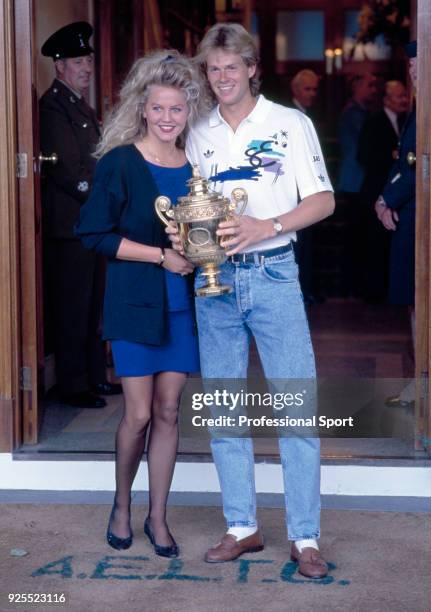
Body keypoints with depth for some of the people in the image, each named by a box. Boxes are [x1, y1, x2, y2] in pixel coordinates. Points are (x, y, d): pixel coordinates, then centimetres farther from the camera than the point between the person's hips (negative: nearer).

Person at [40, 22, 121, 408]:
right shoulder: (54, 106, -13)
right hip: (69, 225, -10)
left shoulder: (82, 105, 18)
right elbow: (66, 171, -19)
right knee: (72, 308, -2)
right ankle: (73, 386, 7)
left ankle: (95, 376, 26)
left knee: (93, 304, 16)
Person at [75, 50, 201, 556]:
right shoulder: (119, 163, -8)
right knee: (138, 414, -1)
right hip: (135, 301, -4)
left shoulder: (195, 166, 7)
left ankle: (157, 517, 20)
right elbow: (95, 234, -12)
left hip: (182, 303, 4)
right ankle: (121, 506, 24)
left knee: (168, 412, 7)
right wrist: (162, 256, -16)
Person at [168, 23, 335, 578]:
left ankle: (305, 537, 4)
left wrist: (266, 226, -18)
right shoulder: (198, 135, 12)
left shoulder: (290, 124, 2)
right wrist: (183, 230, -7)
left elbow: (322, 201, -3)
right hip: (215, 281, 4)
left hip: (273, 275, -3)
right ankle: (241, 527, 19)